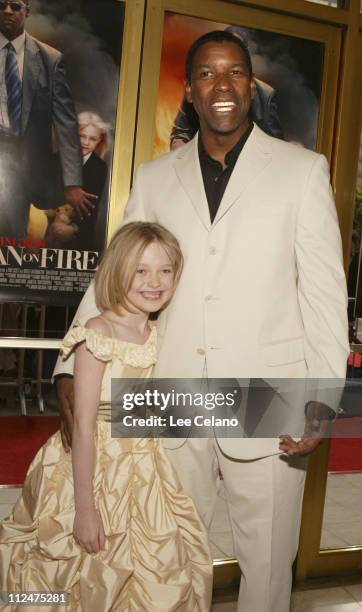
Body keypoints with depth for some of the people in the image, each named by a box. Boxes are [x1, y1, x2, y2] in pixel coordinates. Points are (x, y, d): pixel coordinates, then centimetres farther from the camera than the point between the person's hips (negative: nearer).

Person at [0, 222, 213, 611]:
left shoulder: (160, 335, 0)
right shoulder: (98, 334, -19)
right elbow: (84, 425, -19)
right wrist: (84, 507, -17)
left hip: (144, 472, 6)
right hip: (95, 466, -6)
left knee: (157, 577, 15)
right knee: (92, 579, 12)